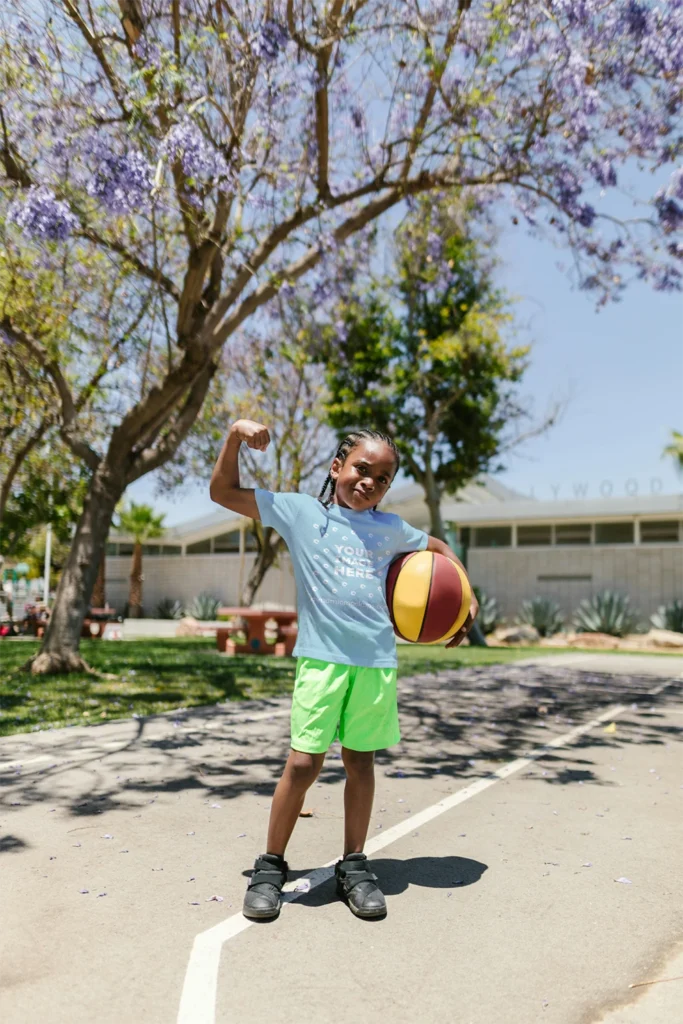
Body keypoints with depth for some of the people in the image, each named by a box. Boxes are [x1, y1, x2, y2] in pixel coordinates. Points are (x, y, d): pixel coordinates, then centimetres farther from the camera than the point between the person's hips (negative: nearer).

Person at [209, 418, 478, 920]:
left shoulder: (390, 529, 13)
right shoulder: (300, 511, 5)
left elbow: (439, 548, 30)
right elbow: (224, 492, 5)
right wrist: (235, 438, -7)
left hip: (378, 661, 3)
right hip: (322, 658, -3)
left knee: (361, 762, 11)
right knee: (303, 762, -5)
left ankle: (354, 865, 27)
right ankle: (271, 866, 15)